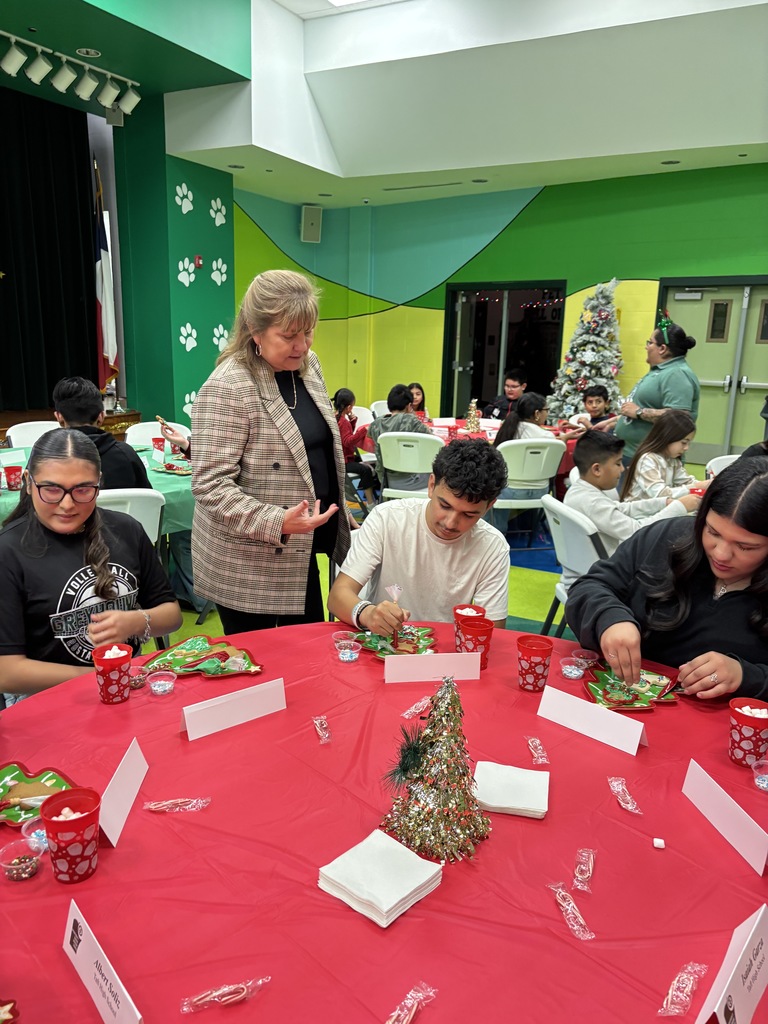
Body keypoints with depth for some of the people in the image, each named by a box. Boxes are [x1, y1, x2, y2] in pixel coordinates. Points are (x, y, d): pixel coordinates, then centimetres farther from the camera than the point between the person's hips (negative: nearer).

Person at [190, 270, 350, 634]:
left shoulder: (308, 364, 4)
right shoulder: (227, 388, -20)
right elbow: (210, 485, -23)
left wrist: (337, 517, 20)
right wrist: (276, 523, -33)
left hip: (300, 556, 7)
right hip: (247, 571, -7)